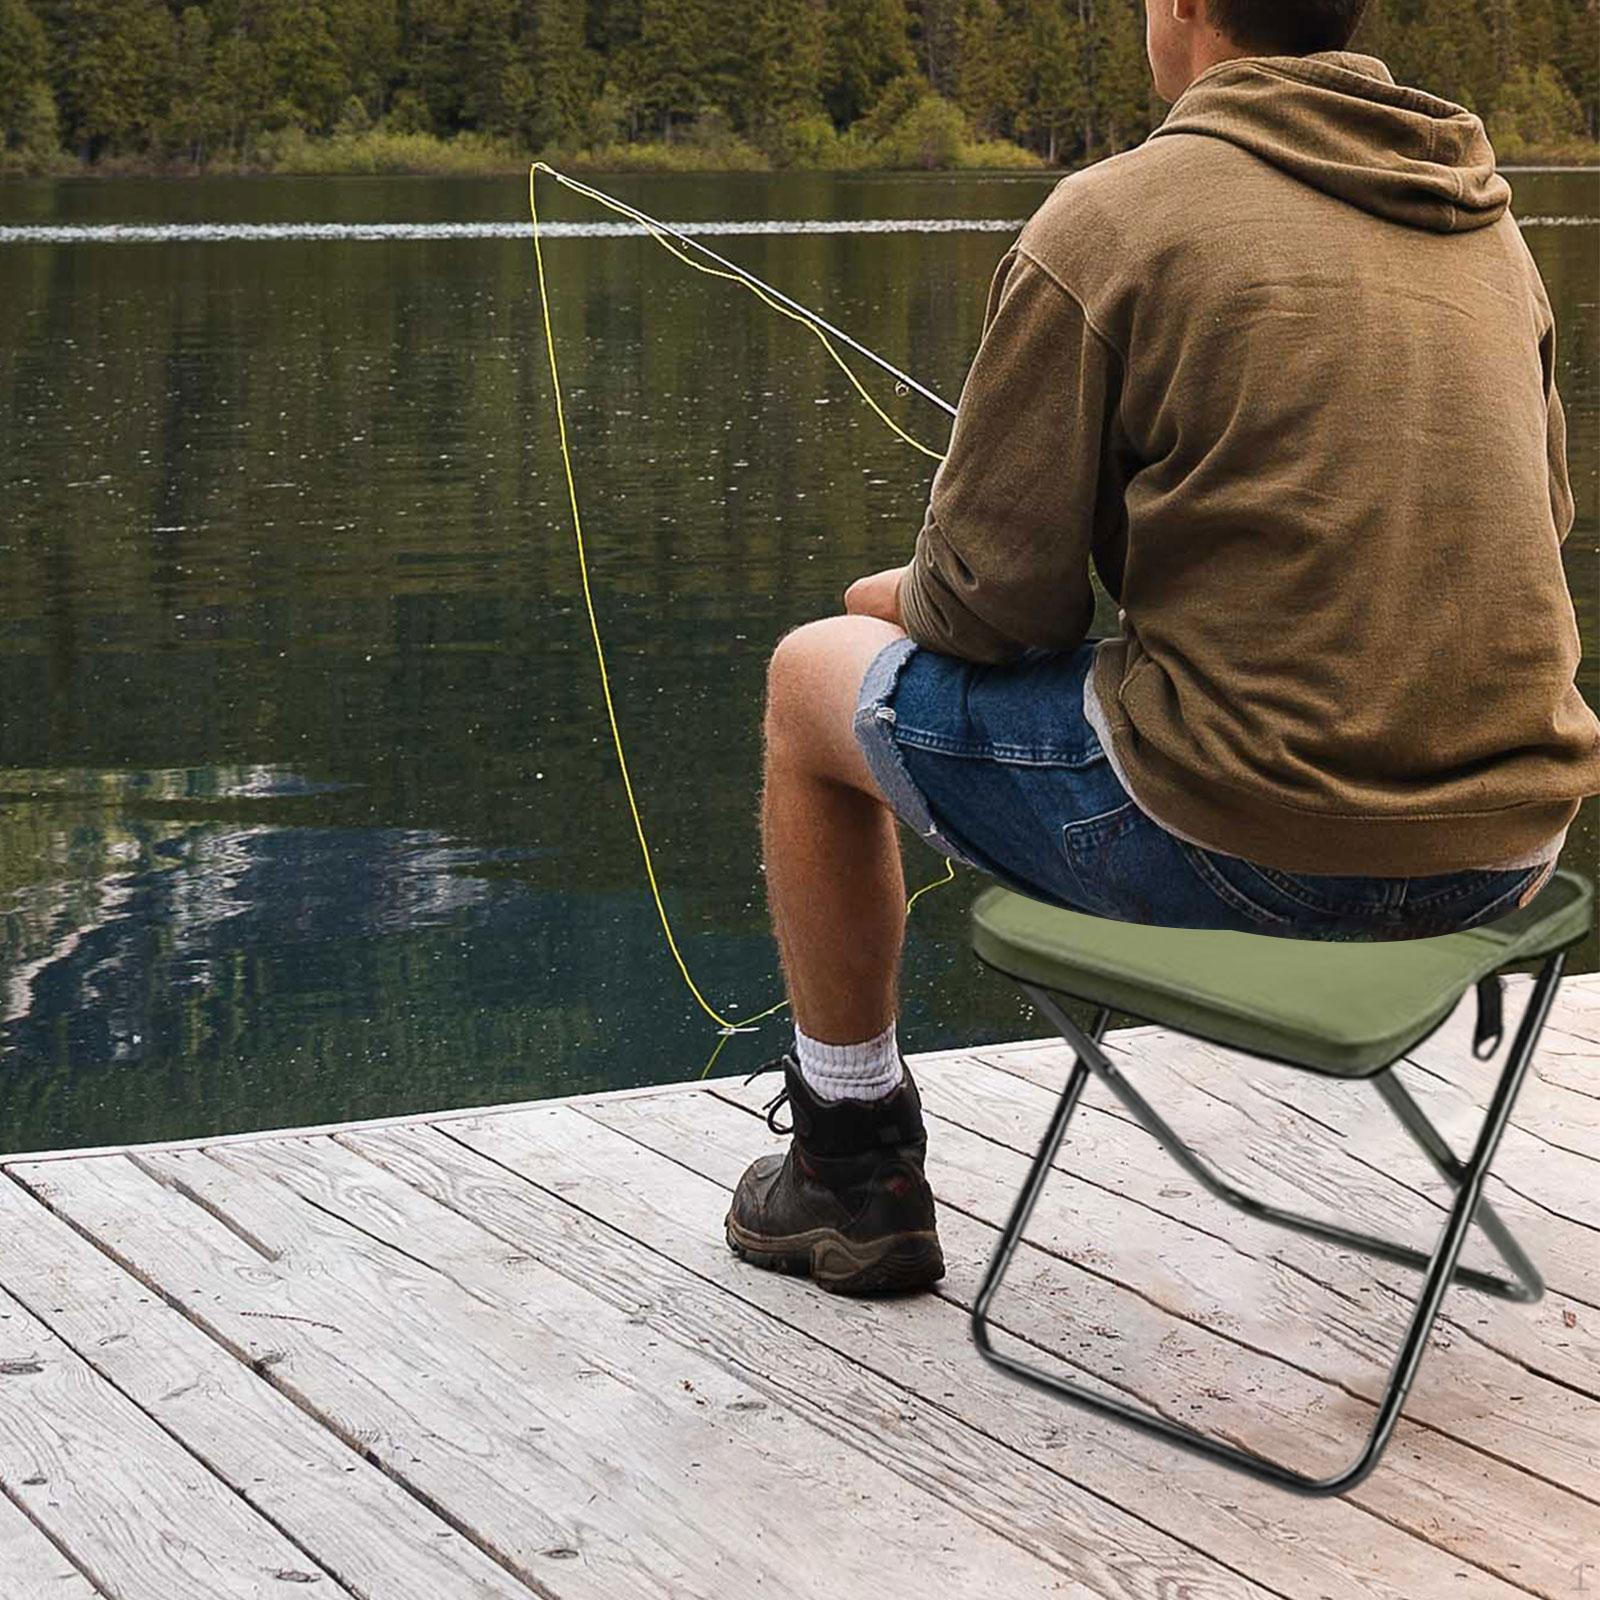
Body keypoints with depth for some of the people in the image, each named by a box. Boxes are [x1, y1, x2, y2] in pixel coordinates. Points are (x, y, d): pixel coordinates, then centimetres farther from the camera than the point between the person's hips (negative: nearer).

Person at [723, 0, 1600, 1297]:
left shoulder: (1108, 220, -10)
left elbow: (995, 597, -10)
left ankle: (854, 1176, 27)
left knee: (814, 682, 16)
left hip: (1246, 836, -7)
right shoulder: (1489, 219, 10)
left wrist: (910, 597, 15)